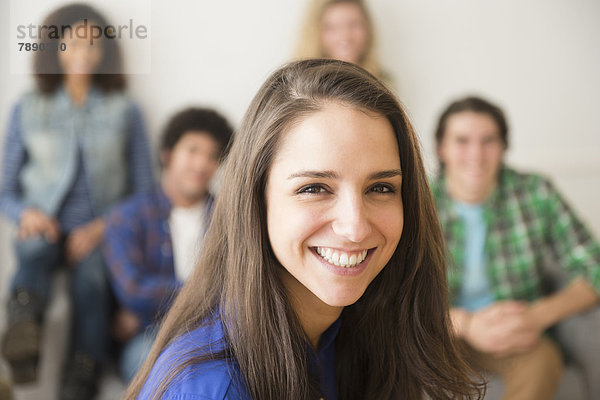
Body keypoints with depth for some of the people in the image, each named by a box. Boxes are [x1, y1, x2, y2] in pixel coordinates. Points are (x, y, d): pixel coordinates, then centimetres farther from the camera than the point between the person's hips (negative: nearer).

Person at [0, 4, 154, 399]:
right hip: (46, 226, 0)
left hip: (100, 233, 0)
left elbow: (145, 193, 9)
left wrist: (103, 227, -9)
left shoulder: (125, 111, 12)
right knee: (35, 250, -35)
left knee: (92, 277, -33)